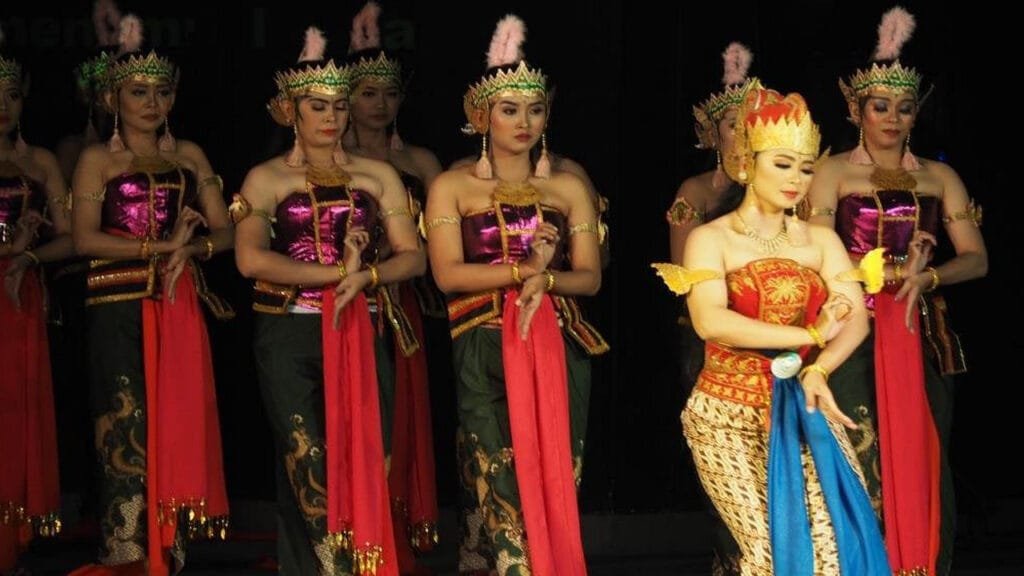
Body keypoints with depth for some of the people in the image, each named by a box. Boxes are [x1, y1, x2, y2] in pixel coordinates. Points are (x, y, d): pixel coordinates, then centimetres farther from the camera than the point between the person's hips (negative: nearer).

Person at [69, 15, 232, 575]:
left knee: (177, 422, 1)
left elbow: (224, 231, 9)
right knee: (127, 424, -6)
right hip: (118, 305, -3)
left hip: (178, 305, 3)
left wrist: (189, 249, -11)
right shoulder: (97, 160, 4)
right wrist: (161, 245, -14)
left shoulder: (188, 155, 14)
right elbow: (85, 238, -9)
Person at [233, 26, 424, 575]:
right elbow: (250, 258, -12)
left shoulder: (377, 175, 10)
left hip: (359, 333, 2)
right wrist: (336, 272, -14)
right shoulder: (266, 178, 4)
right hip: (289, 336, -2)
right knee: (308, 466, -9)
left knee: (361, 462, 1)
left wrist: (365, 276, -14)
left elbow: (413, 257, 5)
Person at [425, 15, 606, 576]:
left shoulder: (568, 187, 12)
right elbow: (447, 273, -6)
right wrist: (521, 269, -14)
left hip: (559, 351, 2)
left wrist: (545, 280, -15)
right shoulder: (452, 186, 5)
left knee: (555, 482, 0)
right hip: (485, 354, -2)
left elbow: (589, 276, 5)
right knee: (504, 491, -7)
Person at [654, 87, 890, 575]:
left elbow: (857, 319, -2)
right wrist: (810, 335, -19)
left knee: (845, 531, -14)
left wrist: (818, 370, -21)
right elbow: (710, 322, -20)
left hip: (803, 408, 4)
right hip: (728, 415, -3)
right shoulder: (710, 239, -3)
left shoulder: (820, 239, 10)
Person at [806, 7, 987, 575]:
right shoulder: (833, 173, 2)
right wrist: (891, 270, -17)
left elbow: (976, 258, 4)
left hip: (922, 334, 3)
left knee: (925, 462, 1)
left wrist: (925, 277, -14)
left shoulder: (938, 177, 11)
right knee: (861, 467, -6)